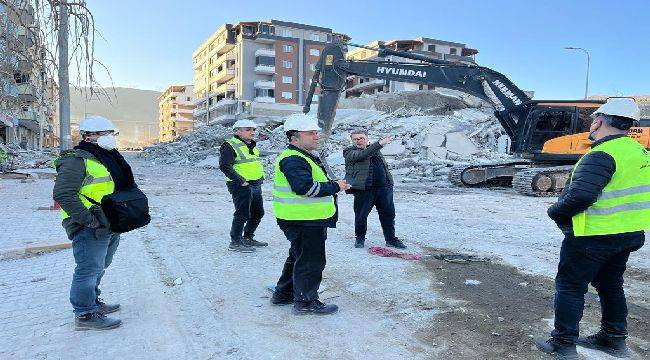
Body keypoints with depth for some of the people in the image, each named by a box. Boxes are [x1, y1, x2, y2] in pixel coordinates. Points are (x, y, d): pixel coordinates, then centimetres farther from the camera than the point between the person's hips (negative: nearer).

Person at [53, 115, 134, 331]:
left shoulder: (110, 158, 16)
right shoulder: (76, 160, -14)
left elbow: (126, 187, 26)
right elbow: (63, 194, -22)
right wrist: (89, 220, -25)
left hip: (110, 227, 10)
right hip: (89, 230, -10)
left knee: (99, 267, 22)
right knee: (89, 269, -2)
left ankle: (92, 301, 39)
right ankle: (85, 315, 11)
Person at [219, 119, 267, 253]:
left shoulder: (252, 146, 17)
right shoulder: (230, 146, -12)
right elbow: (224, 165, -20)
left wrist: (261, 177, 15)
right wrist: (240, 181, -23)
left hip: (256, 185, 9)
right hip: (241, 186, -9)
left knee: (258, 212, 16)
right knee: (242, 214, -7)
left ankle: (248, 238, 31)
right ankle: (235, 242, 5)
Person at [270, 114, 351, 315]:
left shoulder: (305, 157, 18)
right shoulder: (293, 160, -19)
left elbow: (315, 183, 28)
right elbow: (305, 187, -30)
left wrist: (335, 186, 10)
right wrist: (335, 187, -21)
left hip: (310, 220, 11)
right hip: (303, 222, -11)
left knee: (298, 257, 22)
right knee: (311, 261, 0)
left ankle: (283, 294, 35)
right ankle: (306, 302, 13)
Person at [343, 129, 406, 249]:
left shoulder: (375, 149, 18)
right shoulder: (349, 152, -1)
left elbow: (385, 166, 25)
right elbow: (363, 155, -20)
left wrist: (389, 183, 18)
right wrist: (380, 143, -26)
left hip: (383, 188, 5)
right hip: (363, 190, -4)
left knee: (388, 214, 8)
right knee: (361, 215, 5)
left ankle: (391, 239, 20)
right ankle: (359, 238, 25)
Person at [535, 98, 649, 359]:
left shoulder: (601, 156, -22)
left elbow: (579, 197, -29)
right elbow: (626, 193, 14)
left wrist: (555, 212, -12)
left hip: (594, 237, -9)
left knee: (569, 287, 3)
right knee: (610, 284, 23)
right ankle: (614, 338, 35)